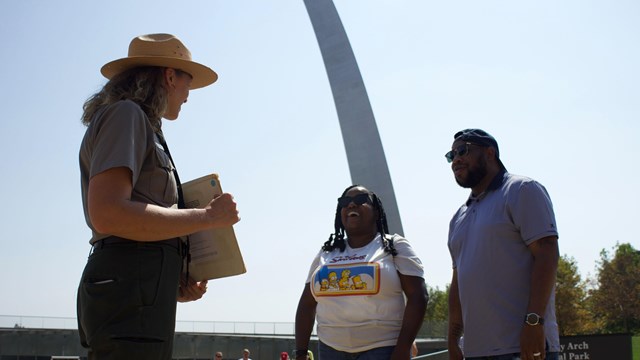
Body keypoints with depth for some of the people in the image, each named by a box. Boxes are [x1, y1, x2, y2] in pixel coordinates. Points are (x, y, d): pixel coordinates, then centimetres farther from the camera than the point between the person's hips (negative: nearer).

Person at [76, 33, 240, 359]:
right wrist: (207, 216, -12)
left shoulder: (142, 126, 26)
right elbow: (107, 214, -19)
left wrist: (175, 285, 11)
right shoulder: (126, 115, -3)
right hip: (130, 291, -10)